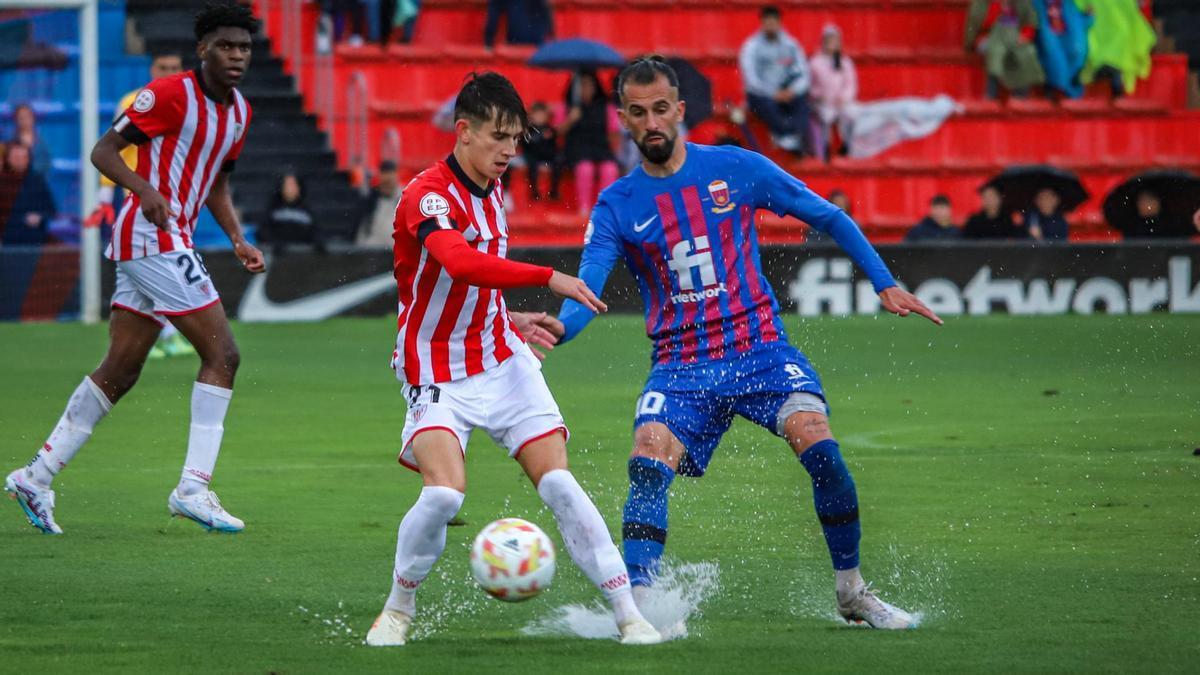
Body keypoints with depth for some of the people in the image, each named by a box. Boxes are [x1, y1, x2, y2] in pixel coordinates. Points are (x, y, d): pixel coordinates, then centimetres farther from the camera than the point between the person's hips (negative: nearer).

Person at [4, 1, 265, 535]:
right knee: (222, 354, -12)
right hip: (151, 236, -9)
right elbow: (104, 151, -10)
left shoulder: (239, 112, 14)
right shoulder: (170, 93, -12)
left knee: (119, 372, 11)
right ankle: (193, 487, -12)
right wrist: (145, 190, -27)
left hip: (171, 240, 9)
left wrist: (238, 240, 12)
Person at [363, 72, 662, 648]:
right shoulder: (428, 196, -19)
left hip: (503, 363, 6)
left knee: (559, 484, -7)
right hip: (439, 377, -6)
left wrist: (510, 322, 12)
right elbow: (460, 263, -41)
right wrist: (548, 278, -44)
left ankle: (629, 615, -6)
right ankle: (397, 612, -2)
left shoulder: (492, 189, 8)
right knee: (444, 491, -25)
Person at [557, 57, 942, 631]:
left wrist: (885, 284, 6)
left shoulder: (737, 169, 1)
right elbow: (586, 292, -10)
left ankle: (853, 593, -4)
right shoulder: (616, 207, 2)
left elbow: (828, 218, 11)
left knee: (820, 449, -22)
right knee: (648, 468, -24)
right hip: (680, 367, 1)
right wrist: (558, 326, -33)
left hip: (761, 350, -1)